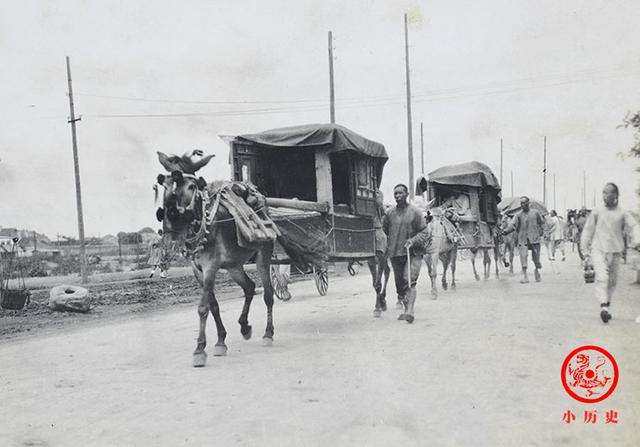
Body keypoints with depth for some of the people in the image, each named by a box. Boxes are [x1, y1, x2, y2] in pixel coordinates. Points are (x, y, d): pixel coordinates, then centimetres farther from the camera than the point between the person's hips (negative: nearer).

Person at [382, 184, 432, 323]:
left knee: (410, 282, -18)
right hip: (395, 254, 4)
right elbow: (383, 232, 19)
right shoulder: (389, 213, 8)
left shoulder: (415, 212, -2)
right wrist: (385, 246, 8)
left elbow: (425, 232, -2)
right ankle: (406, 309, 27)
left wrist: (413, 240, -18)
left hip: (413, 253, -4)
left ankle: (410, 311, -26)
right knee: (399, 284, 10)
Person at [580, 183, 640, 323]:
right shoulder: (597, 212, 5)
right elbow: (587, 232, 10)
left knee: (612, 280, 8)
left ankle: (608, 305, 26)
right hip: (598, 250, -2)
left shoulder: (622, 214, 5)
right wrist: (586, 253, 8)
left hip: (615, 251, 2)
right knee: (602, 276, -19)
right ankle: (603, 307, -24)